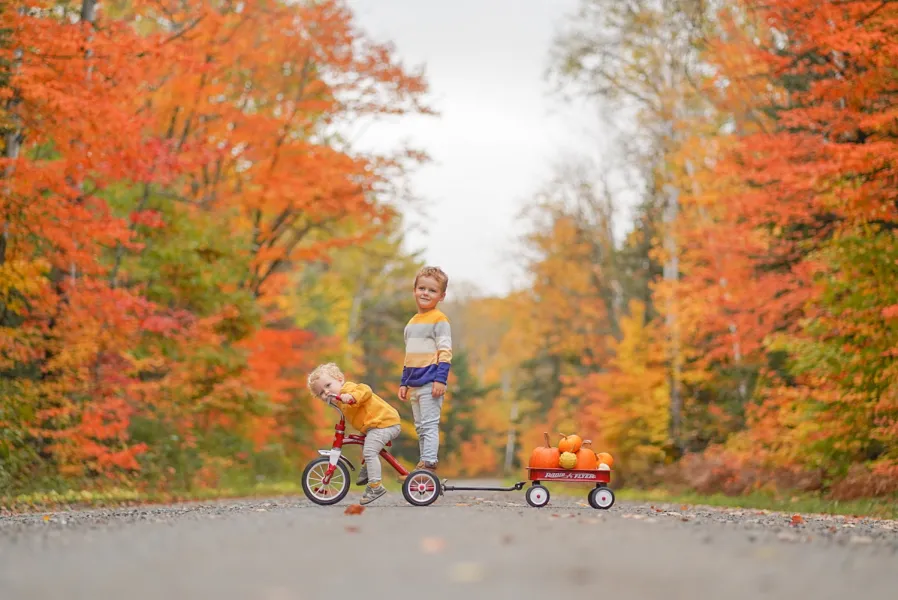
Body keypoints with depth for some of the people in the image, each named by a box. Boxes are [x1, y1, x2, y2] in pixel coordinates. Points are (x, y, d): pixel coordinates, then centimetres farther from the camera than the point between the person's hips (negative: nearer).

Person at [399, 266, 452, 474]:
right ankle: (424, 463, 15)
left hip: (430, 383, -8)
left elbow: (445, 352, -12)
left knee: (429, 424, -11)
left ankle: (429, 463, -13)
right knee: (420, 427, 10)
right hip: (414, 384, 8)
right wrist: (403, 383, 20)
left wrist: (440, 379, -20)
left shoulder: (439, 320, -5)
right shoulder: (412, 322, 18)